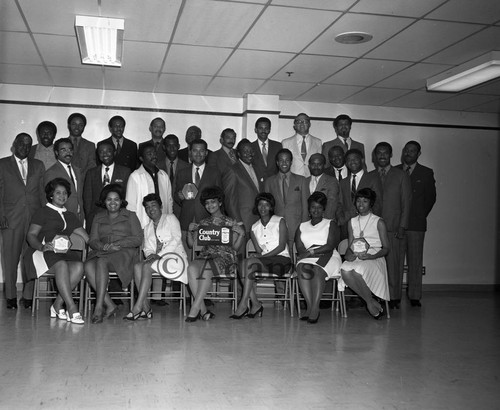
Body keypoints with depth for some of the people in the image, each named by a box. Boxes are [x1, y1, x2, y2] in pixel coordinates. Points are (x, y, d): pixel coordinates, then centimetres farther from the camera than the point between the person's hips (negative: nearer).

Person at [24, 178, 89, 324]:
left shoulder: (70, 216, 25)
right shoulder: (43, 212, 11)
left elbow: (87, 238, 20)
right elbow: (31, 235, -1)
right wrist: (42, 246, -21)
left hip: (64, 253, 4)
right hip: (42, 252, -4)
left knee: (79, 266, -29)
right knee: (62, 265, -36)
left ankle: (57, 306, -23)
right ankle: (71, 309, -39)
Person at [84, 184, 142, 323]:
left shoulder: (130, 216, 16)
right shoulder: (98, 218, 25)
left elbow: (138, 239, 3)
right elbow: (93, 240, 14)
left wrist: (117, 243, -12)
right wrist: (103, 246, -10)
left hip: (124, 253, -3)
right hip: (101, 253, 3)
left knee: (101, 262, -35)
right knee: (88, 266, -32)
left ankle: (99, 307, -38)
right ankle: (110, 305, -30)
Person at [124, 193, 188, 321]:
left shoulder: (170, 218, 8)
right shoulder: (147, 228, 26)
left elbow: (176, 239, -6)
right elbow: (147, 248, 17)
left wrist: (159, 255, -16)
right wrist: (150, 254, -9)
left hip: (174, 255, -5)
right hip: (156, 258, 5)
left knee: (147, 266, -30)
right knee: (137, 266, -25)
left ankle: (137, 307, -33)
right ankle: (146, 308, -29)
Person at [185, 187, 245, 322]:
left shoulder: (229, 222, 12)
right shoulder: (203, 223, 22)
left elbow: (235, 247, 6)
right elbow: (191, 244, 17)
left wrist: (241, 234, -9)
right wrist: (190, 231, 1)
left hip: (224, 256, -3)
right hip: (205, 255, 3)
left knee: (207, 269, -37)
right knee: (191, 268, -32)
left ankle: (195, 308, -34)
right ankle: (203, 310, -31)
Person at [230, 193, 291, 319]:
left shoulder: (280, 221, 2)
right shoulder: (254, 228, 15)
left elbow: (282, 246, -7)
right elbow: (259, 251, 8)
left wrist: (263, 256, -16)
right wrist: (260, 255, -15)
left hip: (282, 260, -5)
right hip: (265, 262, 5)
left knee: (249, 262, -29)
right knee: (243, 265, -26)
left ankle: (243, 304, -28)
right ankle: (255, 304, -25)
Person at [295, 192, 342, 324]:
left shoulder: (330, 224, 17)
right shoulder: (302, 226, 23)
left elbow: (331, 245, 0)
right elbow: (300, 249, 7)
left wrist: (311, 251, -12)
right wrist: (322, 250, -11)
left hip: (329, 258, -2)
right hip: (308, 259, 2)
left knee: (318, 270, -35)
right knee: (303, 269, -33)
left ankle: (315, 307, -40)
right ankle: (310, 306, -36)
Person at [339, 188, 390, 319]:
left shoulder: (378, 222, 5)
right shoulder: (352, 222, 18)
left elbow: (386, 248, 3)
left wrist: (371, 256, -16)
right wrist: (349, 254, -7)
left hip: (374, 258, -4)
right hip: (356, 258, 4)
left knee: (358, 271, -38)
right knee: (345, 270, -33)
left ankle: (370, 302, -13)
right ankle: (371, 302, -18)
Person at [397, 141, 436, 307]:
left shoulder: (426, 173, 9)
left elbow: (431, 198, 11)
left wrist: (420, 216, 7)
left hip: (416, 224, -1)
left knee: (415, 261, 0)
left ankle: (414, 296, 7)